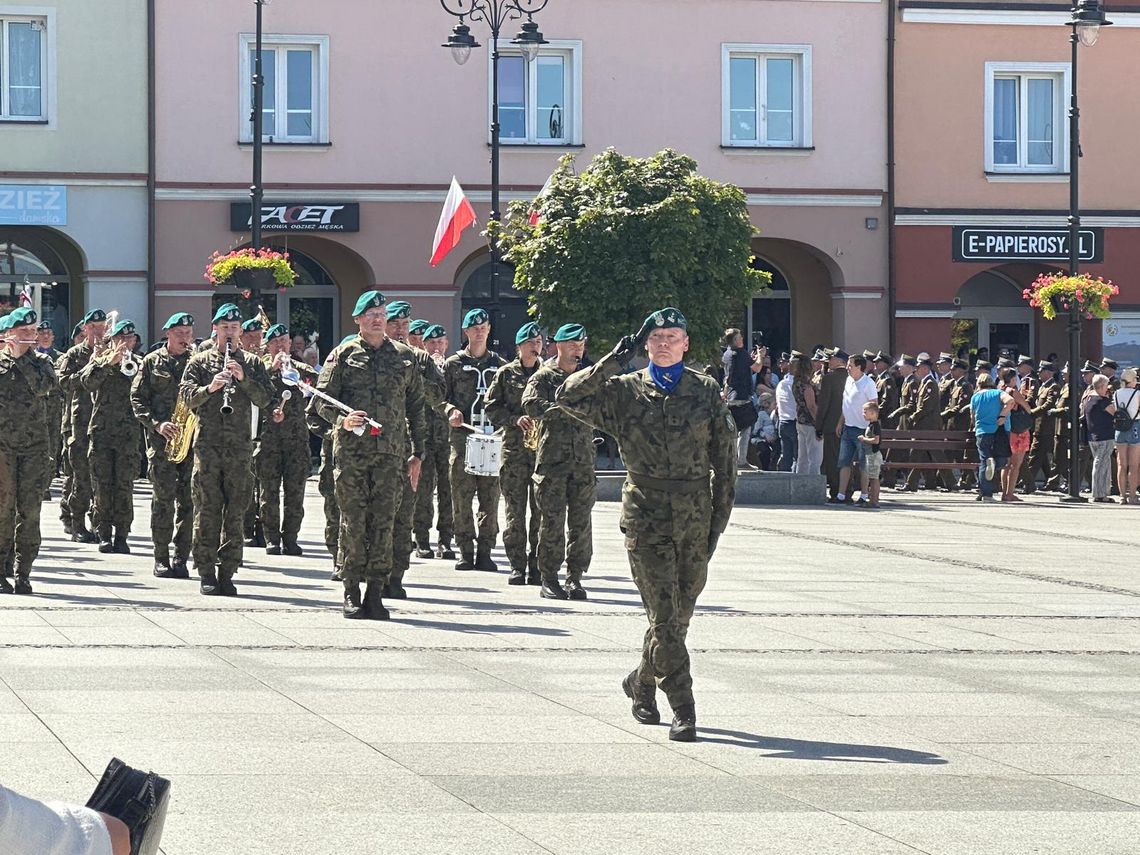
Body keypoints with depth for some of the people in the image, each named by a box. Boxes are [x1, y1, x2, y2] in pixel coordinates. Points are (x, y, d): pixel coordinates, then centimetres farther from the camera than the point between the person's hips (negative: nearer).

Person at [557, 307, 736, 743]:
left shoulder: (706, 391, 6)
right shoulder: (624, 390, 3)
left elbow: (725, 459, 8)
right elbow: (569, 397, -9)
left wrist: (719, 518, 2)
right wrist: (615, 361, -13)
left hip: (695, 517, 2)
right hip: (646, 515, -2)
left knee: (679, 613, 10)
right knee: (664, 615, -8)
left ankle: (642, 683, 34)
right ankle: (683, 711, -6)